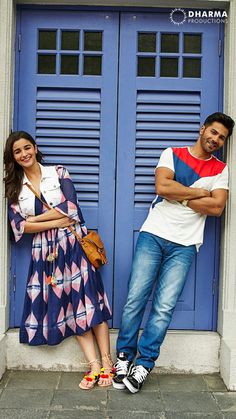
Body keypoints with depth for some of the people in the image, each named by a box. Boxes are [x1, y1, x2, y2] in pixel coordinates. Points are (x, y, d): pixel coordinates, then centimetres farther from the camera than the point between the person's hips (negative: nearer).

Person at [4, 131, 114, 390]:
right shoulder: (14, 187, 10)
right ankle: (94, 366, 4)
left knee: (88, 300, -7)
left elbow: (70, 207, -8)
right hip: (44, 250, 3)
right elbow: (18, 225, -3)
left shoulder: (58, 173, 4)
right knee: (67, 306, 1)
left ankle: (106, 363, 1)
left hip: (71, 244, -3)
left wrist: (35, 218, -4)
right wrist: (57, 222, -10)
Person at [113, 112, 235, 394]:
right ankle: (124, 356, 12)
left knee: (164, 306, -7)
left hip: (184, 245, 0)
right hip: (153, 235, 0)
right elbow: (162, 186, -8)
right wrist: (200, 193, -3)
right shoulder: (172, 154, 10)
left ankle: (143, 365, 3)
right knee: (135, 298, -4)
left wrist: (179, 196, -6)